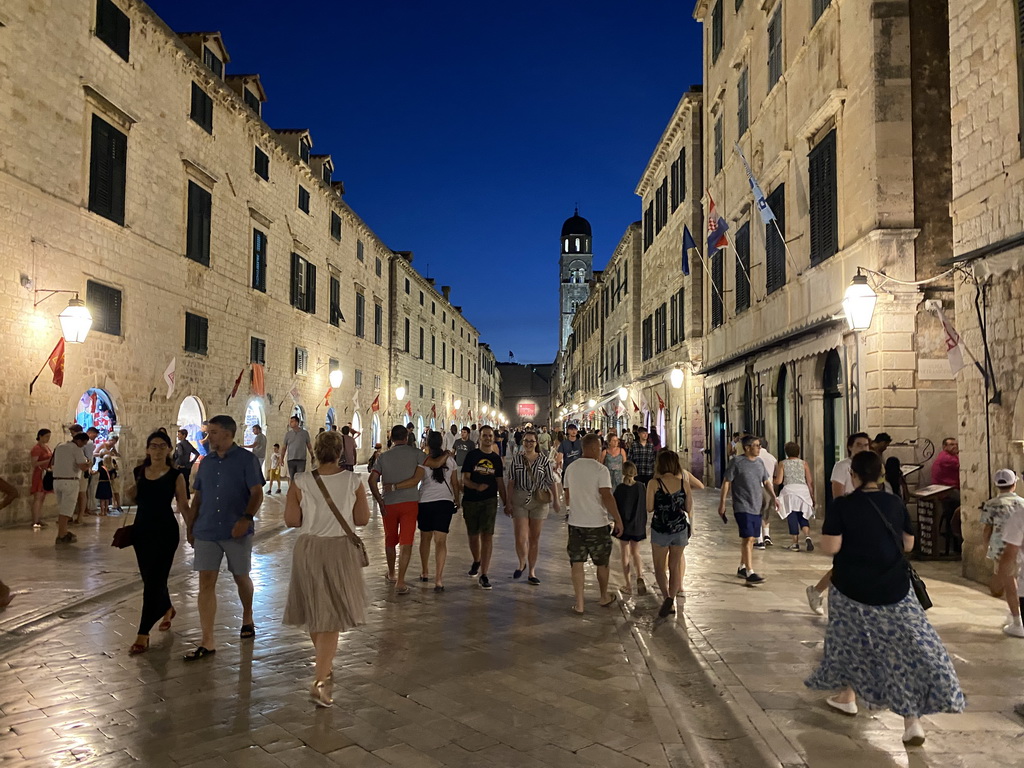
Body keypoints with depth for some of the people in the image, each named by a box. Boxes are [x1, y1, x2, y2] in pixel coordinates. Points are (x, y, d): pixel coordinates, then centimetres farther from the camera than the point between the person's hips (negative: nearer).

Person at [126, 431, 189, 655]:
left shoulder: (175, 476, -4)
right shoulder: (138, 472, 7)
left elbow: (183, 505, -2)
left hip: (165, 531, -5)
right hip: (141, 529, 5)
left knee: (154, 580, -7)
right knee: (149, 577, 17)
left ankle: (143, 635, -4)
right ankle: (167, 609, 45)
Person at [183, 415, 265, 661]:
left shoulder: (246, 459, -6)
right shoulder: (206, 462, 10)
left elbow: (257, 494, -11)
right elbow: (198, 497, 16)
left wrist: (247, 518, -25)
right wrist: (190, 527, 13)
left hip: (237, 531, -4)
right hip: (206, 532, 4)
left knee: (241, 577, 12)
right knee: (206, 582, -2)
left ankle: (247, 618, 39)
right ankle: (207, 641, 1)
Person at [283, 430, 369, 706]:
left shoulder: (300, 482, -9)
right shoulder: (353, 481, -10)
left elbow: (291, 520, -6)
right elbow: (362, 519, -3)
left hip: (308, 549, 2)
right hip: (341, 551, -2)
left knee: (315, 612, 21)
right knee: (333, 617, 5)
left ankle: (324, 666, 39)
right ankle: (320, 681, -5)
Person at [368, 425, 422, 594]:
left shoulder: (384, 456, 3)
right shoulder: (415, 452, -3)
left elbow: (372, 480, -5)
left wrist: (380, 501, -1)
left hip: (389, 504, 2)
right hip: (410, 502, -2)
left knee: (390, 540, 20)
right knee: (406, 542, -1)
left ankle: (391, 573, 38)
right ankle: (400, 582, -9)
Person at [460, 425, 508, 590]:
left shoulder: (496, 459, 7)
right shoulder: (472, 455, -1)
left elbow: (500, 483, 13)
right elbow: (465, 479, -6)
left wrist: (506, 504, 11)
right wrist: (477, 486, -26)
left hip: (490, 500, 1)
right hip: (470, 500, 0)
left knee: (487, 535, -9)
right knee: (473, 535, 12)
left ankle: (483, 575, -7)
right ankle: (476, 561, 41)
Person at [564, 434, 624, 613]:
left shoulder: (571, 468, 5)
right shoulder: (600, 469, -13)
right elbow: (607, 497, -20)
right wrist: (618, 520, -14)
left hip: (575, 522, 4)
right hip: (597, 524, -4)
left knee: (577, 563, 7)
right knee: (602, 563, 15)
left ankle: (579, 604, 7)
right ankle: (604, 597, 30)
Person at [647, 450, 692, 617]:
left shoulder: (655, 484, -12)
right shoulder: (683, 482, -4)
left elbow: (649, 508, -7)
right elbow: (688, 508, 2)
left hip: (660, 528, -3)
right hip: (680, 528, 3)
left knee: (659, 567, 11)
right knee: (674, 566, 15)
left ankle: (667, 597, -6)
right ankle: (672, 600, 13)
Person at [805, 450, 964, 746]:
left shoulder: (842, 506, -12)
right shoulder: (895, 503, -1)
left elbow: (830, 547, -16)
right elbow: (908, 544, 7)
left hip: (852, 588, -2)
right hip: (894, 589, 2)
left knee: (851, 640, 20)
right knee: (907, 647, 4)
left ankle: (847, 697, 34)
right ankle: (912, 721, -1)